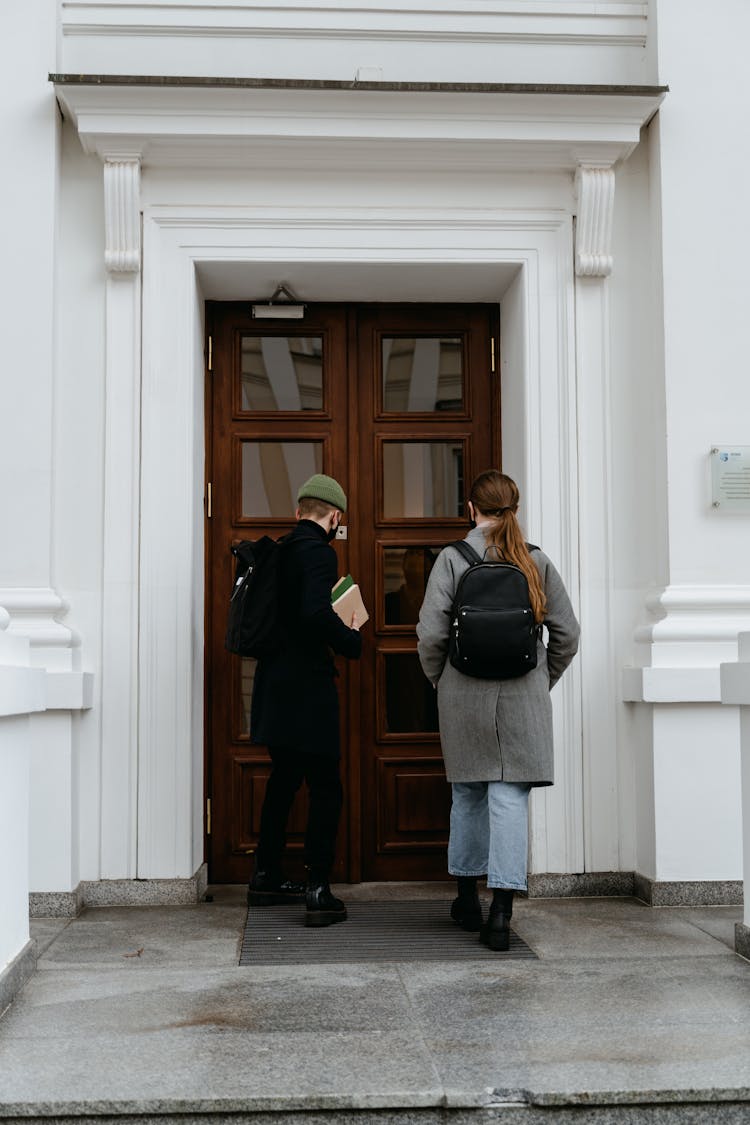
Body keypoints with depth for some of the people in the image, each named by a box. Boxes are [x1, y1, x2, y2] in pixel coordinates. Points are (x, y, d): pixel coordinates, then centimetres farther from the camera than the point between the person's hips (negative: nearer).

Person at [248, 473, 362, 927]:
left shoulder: (280, 551, 11)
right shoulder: (319, 551, -14)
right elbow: (316, 611, -29)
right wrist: (352, 640, -14)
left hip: (276, 684, 9)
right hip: (307, 686, -9)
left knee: (283, 780, 21)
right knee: (326, 790, -2)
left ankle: (266, 877, 30)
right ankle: (318, 892, -2)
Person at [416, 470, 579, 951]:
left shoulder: (454, 558, -5)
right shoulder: (537, 561, 0)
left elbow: (431, 632, -9)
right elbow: (567, 634, 2)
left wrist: (440, 680, 7)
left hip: (464, 696, 0)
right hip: (523, 698, 0)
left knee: (468, 794, 15)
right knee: (511, 796, 1)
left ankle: (468, 898, 28)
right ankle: (501, 908, -5)